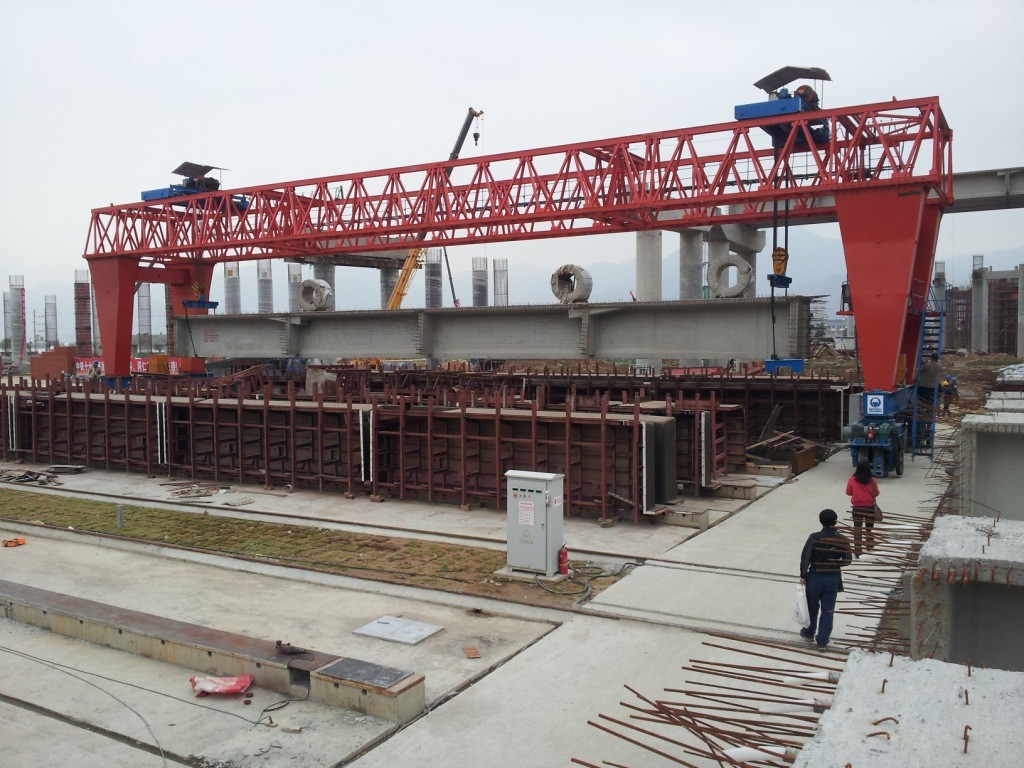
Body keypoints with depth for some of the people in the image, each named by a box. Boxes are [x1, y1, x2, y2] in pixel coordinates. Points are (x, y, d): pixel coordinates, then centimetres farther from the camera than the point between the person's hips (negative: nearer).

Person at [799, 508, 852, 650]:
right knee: (828, 610, 10)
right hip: (834, 578, 1)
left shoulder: (814, 538, -16)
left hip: (815, 577, -1)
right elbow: (847, 560, -1)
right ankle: (823, 641, 13)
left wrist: (803, 575, -3)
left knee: (812, 607, 18)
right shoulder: (843, 540, -8)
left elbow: (805, 558, -15)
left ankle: (809, 634, 35)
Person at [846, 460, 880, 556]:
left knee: (857, 530, 9)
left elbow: (848, 493, 0)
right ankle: (870, 550, 22)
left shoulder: (852, 480, -11)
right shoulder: (872, 481, -13)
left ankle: (857, 551, 13)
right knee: (869, 530, 14)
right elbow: (876, 494, -6)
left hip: (857, 507, 0)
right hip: (870, 507, 0)